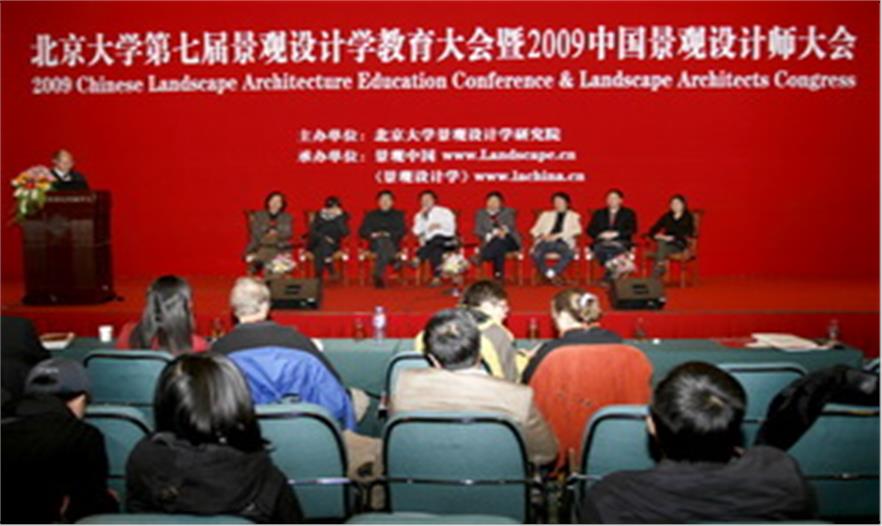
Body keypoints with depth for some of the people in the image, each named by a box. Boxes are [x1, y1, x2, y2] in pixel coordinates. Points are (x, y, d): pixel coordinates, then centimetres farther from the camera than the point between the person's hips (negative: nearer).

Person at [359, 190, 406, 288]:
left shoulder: (398, 215, 21)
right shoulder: (371, 215, 23)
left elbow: (402, 231, 6)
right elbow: (362, 231, 12)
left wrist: (389, 234, -11)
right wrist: (372, 234, -8)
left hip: (393, 244, -1)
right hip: (375, 243, 1)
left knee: (384, 241, -37)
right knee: (382, 241, -36)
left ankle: (378, 275, -51)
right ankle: (394, 260, -60)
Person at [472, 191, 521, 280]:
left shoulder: (507, 212, 19)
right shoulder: (480, 214, 17)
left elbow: (512, 226, 1)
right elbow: (478, 230, 3)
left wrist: (505, 230, -24)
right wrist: (489, 235, -18)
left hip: (508, 240, 0)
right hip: (490, 241, 0)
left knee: (499, 242, -38)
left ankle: (480, 259, -49)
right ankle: (499, 273, -46)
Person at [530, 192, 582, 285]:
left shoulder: (574, 216, 21)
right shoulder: (546, 214, 27)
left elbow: (577, 230, 3)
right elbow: (535, 229, 19)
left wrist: (558, 235, -9)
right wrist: (542, 235, -6)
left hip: (563, 242, -1)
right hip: (546, 241, 1)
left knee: (570, 253, -38)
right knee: (536, 254, -34)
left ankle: (552, 273, -29)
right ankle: (551, 276, -22)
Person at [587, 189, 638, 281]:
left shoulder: (629, 213, 15)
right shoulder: (598, 214, 20)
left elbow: (632, 230, 1)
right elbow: (590, 230, 11)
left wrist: (616, 234, -14)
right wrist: (601, 234, -10)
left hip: (621, 242, -2)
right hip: (601, 242, 2)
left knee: (615, 247, -38)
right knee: (599, 248, -35)